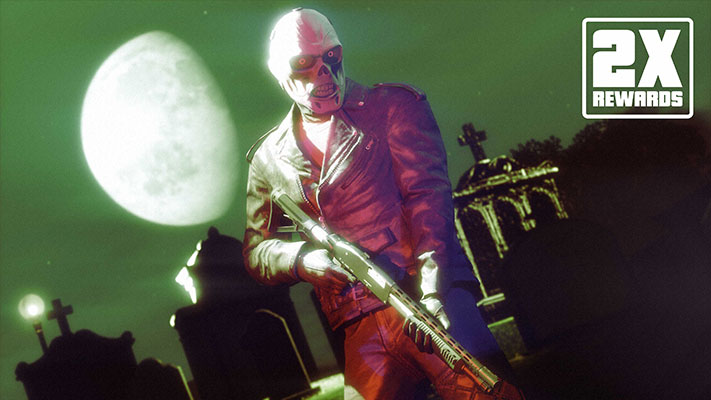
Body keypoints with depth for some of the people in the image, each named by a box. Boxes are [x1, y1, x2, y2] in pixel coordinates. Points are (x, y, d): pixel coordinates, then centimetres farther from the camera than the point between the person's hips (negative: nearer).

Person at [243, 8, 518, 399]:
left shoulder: (392, 105, 10)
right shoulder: (269, 158, 19)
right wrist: (301, 259, -4)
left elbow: (428, 193, -3)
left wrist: (431, 285, -17)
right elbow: (256, 249, 20)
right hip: (360, 328, 3)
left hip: (428, 297, -3)